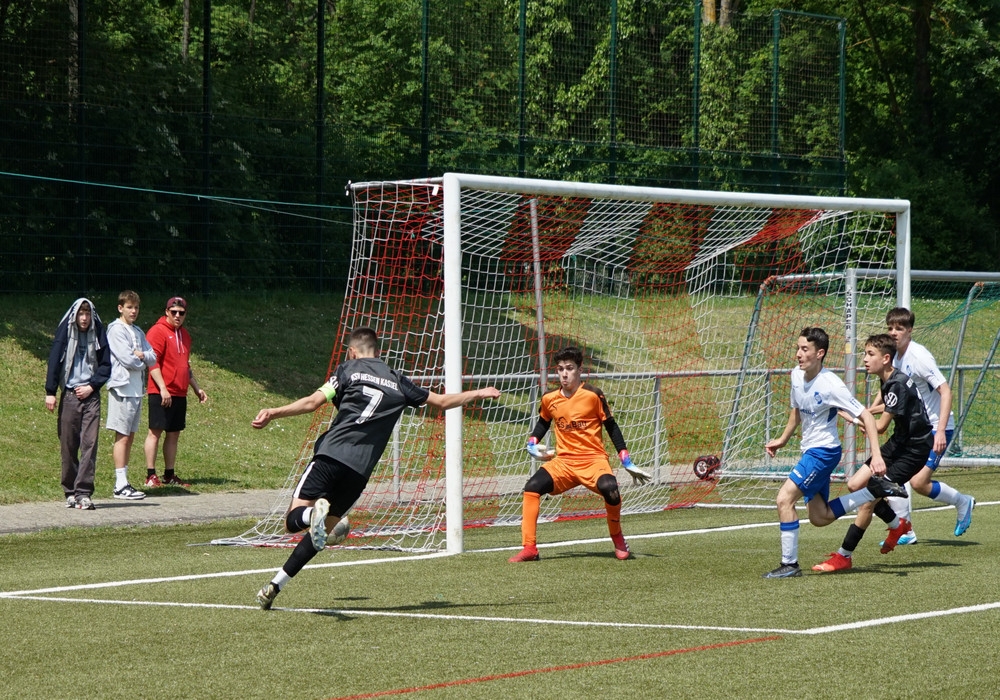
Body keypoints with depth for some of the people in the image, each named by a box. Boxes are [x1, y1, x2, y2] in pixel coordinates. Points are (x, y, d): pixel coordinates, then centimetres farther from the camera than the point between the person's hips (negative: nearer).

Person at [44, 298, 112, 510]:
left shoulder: (98, 335, 5)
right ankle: (70, 492, 11)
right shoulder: (65, 334, 2)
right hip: (69, 395, 0)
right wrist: (50, 392, -7)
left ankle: (83, 492, -12)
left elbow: (106, 365, 7)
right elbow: (54, 362, 0)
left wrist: (91, 386, -5)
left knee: (89, 444, -9)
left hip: (91, 396, 0)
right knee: (68, 445, 2)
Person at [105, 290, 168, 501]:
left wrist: (140, 355, -9)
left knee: (130, 436, 9)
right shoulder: (116, 330, -7)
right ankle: (121, 485, -9)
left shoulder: (138, 332, 17)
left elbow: (152, 358, 9)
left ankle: (123, 482, 12)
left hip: (137, 389, 8)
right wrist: (143, 359, 1)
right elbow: (128, 360, -16)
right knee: (122, 436, -8)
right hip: (122, 387, -8)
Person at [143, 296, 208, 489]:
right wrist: (162, 389, -19)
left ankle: (169, 475, 14)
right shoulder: (158, 331, -7)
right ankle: (151, 476, -5)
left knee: (174, 434, 9)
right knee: (155, 431, -6)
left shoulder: (184, 334, 18)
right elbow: (152, 362, -13)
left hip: (179, 393, 8)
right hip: (161, 393, -8)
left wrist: (196, 388, 24)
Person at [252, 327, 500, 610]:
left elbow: (313, 402, -3)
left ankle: (316, 513, -39)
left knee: (294, 519, -4)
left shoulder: (348, 370, 10)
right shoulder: (397, 381, 19)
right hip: (359, 470, 3)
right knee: (322, 530, 16)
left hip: (331, 455, -3)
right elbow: (442, 401, 27)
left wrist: (272, 413, 0)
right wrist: (479, 393, 43)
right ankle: (274, 586, 9)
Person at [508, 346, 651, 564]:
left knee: (609, 488, -33)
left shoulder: (593, 395, -7)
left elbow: (612, 428, 1)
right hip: (563, 461, 4)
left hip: (593, 459, -4)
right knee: (532, 486, -20)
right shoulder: (550, 399, 3)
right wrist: (532, 445, 5)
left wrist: (628, 464, -1)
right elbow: (542, 423, 24)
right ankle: (529, 549, -13)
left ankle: (618, 539, -5)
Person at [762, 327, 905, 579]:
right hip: (810, 450, 9)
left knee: (784, 499, -17)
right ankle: (875, 491, 22)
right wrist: (782, 440, 21)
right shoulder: (797, 375, 1)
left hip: (824, 451, -9)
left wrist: (876, 456, -26)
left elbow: (866, 416, -20)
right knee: (819, 518, 13)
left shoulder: (830, 385, -22)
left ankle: (789, 564, -8)